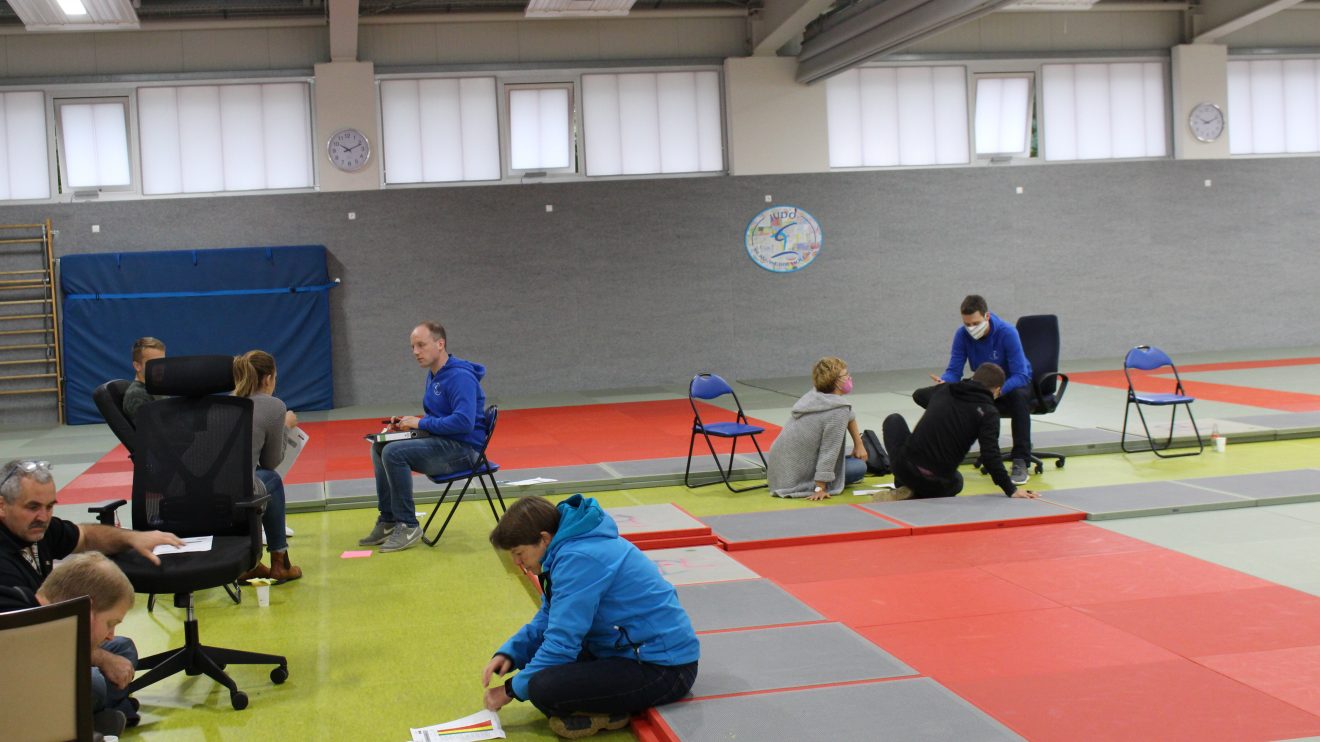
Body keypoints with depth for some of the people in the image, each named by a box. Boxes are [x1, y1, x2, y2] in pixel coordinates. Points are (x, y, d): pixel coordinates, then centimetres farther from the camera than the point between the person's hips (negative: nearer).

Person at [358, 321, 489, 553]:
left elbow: (464, 422, -29)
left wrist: (420, 423, -19)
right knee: (379, 447, 11)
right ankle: (388, 521, 11)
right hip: (442, 442, 10)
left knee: (394, 452, -25)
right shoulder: (433, 375, 14)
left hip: (464, 448, -10)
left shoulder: (460, 377, -18)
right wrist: (406, 423, 5)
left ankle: (408, 527, -16)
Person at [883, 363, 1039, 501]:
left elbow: (918, 394, 34)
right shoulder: (988, 412, -3)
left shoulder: (945, 389, 11)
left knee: (894, 420, 31)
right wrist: (1011, 490, -10)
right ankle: (916, 493, 6)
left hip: (905, 467, 2)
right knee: (956, 482, 38)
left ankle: (904, 488, 21)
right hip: (938, 485, -2)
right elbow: (990, 455, -14)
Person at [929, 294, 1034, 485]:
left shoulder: (1007, 333, -26)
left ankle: (1021, 462, -34)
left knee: (1019, 396, -40)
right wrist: (943, 381, -37)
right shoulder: (962, 335, -14)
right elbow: (954, 371, -12)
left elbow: (1020, 376, -30)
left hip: (1013, 385, -4)